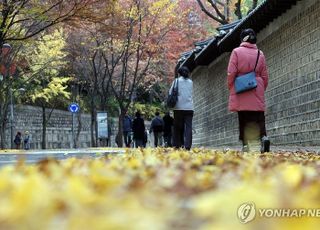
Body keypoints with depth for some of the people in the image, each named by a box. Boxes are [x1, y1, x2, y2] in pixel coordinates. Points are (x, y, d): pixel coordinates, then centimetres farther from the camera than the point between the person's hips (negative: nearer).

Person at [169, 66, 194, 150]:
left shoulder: (177, 81, 2)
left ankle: (177, 145, 4)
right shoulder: (191, 82, 11)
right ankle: (188, 146, -14)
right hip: (189, 108, 2)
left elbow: (170, 93, 2)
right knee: (188, 127, -3)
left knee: (178, 127, 6)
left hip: (179, 108, -1)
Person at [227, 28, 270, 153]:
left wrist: (231, 88, 9)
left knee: (243, 119, 3)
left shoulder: (236, 52, -2)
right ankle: (263, 136, -21)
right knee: (259, 117, 3)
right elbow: (265, 76, 10)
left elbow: (231, 73, -4)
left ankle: (245, 144, 1)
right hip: (257, 92, 2)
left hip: (241, 93, -2)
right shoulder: (260, 54, 7)